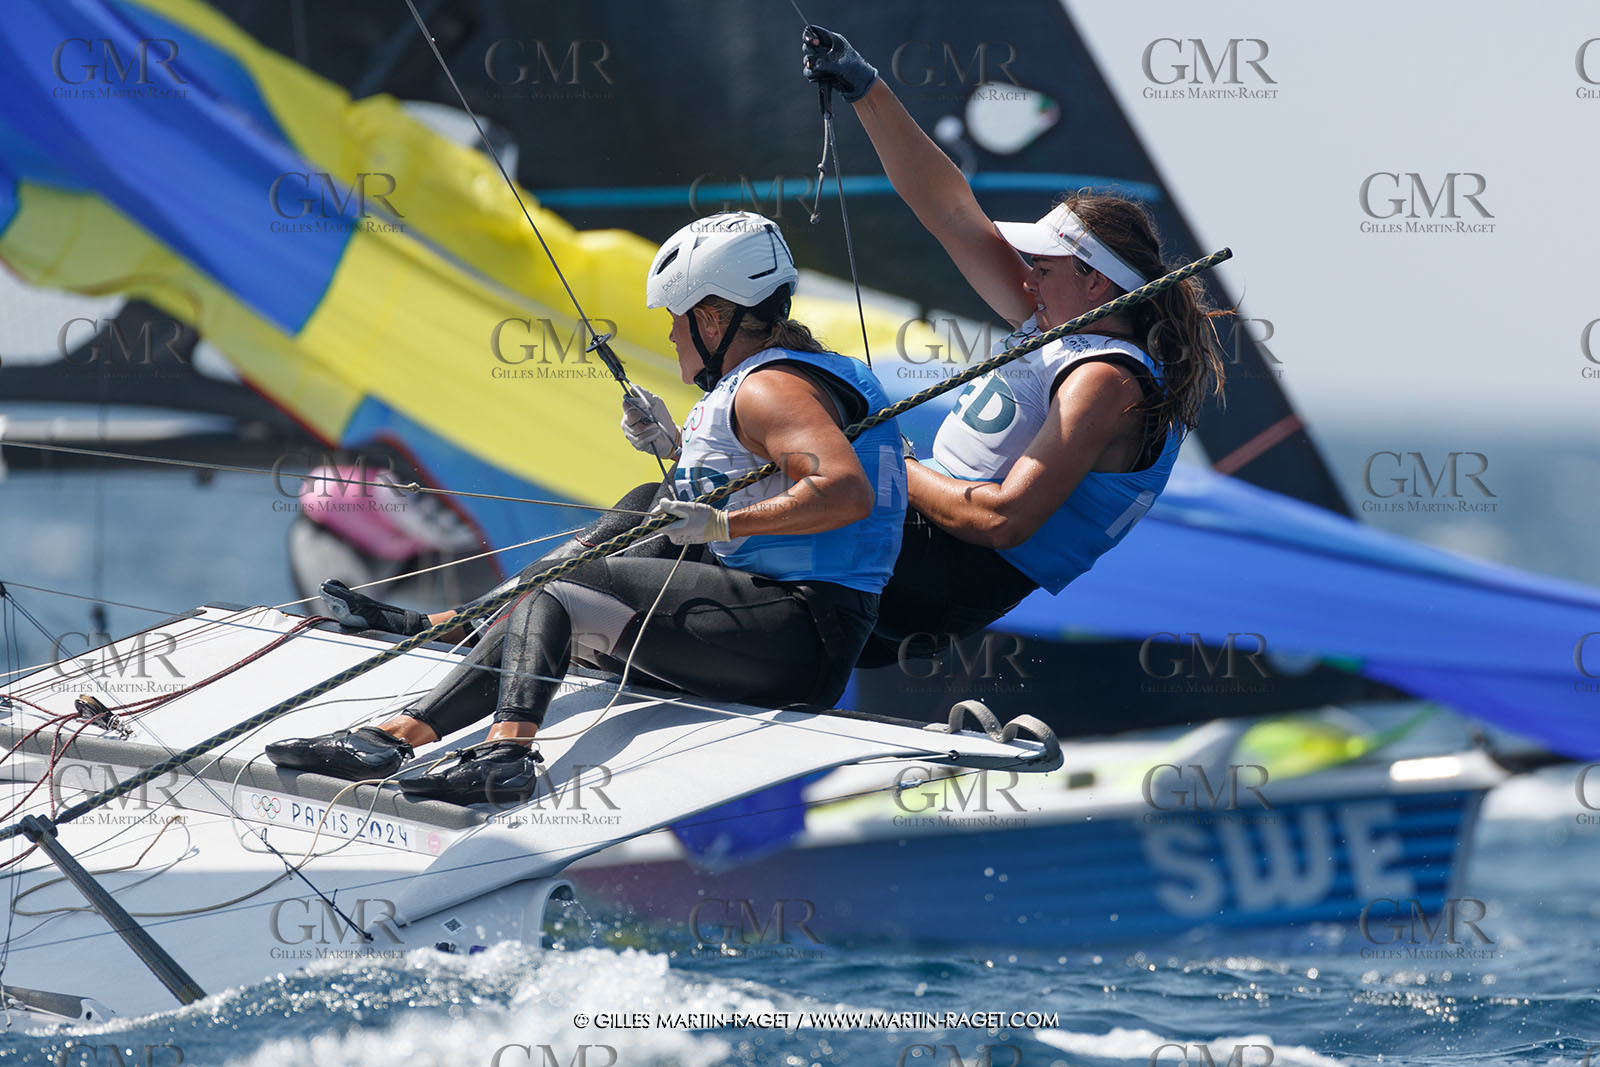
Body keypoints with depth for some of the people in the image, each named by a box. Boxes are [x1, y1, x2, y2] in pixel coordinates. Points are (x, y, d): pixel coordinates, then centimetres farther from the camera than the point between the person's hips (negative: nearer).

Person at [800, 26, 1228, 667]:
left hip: (964, 580, -10)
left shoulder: (1107, 382, -19)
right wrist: (866, 92, 5)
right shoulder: (1057, 321, 8)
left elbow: (1005, 519, -28)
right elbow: (951, 210, 10)